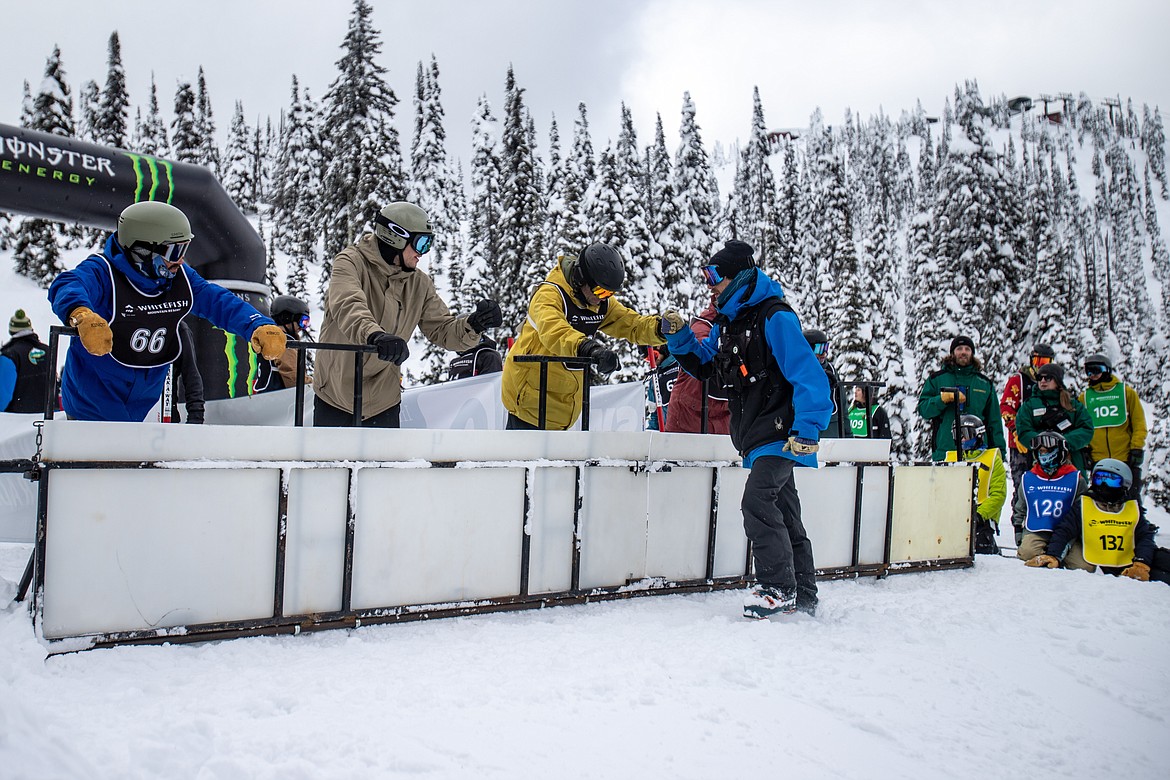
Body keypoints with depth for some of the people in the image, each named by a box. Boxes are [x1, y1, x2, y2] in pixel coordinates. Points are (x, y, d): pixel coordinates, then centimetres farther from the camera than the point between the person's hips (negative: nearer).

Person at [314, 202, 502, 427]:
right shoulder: (351, 263, -13)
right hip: (335, 398, -4)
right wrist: (374, 335, -54)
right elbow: (347, 306, -33)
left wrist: (473, 325, -18)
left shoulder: (419, 284, 2)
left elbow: (443, 331, 3)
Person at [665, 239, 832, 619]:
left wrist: (807, 430, -24)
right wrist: (679, 337, 4)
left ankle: (778, 589, -6)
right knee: (784, 514, 13)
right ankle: (804, 598, 23)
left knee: (757, 501, -18)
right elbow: (703, 365, 21)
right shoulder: (727, 323, 11)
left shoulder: (775, 318, -15)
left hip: (781, 435, -9)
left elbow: (810, 376, -20)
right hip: (756, 438, 9)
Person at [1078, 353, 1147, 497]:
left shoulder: (1126, 391, 6)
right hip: (1097, 459, 2)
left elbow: (1139, 422, 3)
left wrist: (1137, 448, -6)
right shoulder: (1085, 397, 11)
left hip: (1126, 458, -2)